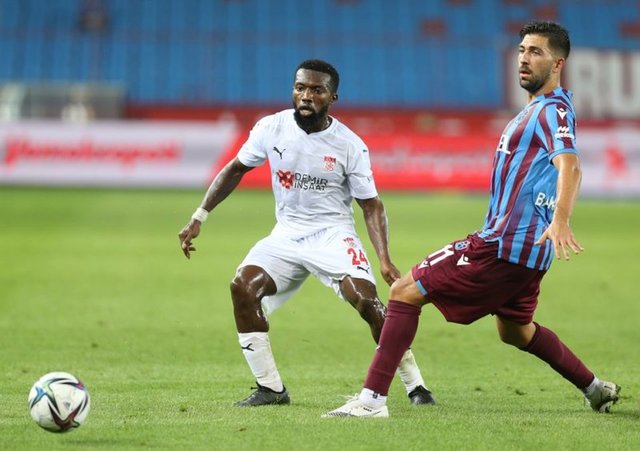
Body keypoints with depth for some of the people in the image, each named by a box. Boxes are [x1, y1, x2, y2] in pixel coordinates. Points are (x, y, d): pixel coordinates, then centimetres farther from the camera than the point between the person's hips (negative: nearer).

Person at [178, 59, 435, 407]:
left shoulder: (350, 145, -11)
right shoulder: (272, 128, -5)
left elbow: (371, 205, -5)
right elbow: (236, 169, 9)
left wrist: (384, 260, -18)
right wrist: (199, 218, 5)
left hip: (332, 233, -3)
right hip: (286, 234, 3)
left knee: (367, 301, -23)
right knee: (243, 286, -20)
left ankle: (415, 386, -7)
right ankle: (270, 388, -10)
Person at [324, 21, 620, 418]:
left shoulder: (553, 110, -13)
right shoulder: (538, 109, 17)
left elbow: (569, 165, -31)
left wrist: (560, 222, -47)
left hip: (504, 244, -10)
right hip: (526, 248, 10)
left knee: (406, 292, -10)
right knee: (515, 331, 31)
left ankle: (373, 398, -15)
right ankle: (596, 389, 39)